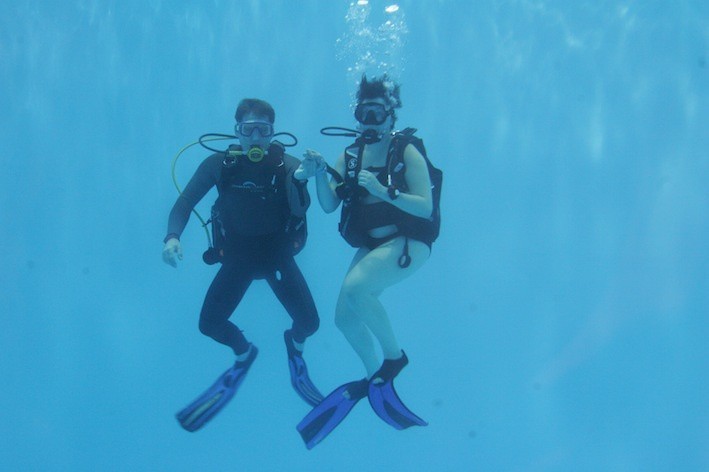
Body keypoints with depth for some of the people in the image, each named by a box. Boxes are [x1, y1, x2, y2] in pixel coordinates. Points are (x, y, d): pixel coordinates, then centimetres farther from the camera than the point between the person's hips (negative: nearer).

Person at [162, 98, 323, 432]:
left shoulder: (287, 165, -13)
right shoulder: (219, 164, -10)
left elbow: (299, 212, -26)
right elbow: (184, 204, -7)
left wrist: (300, 179, -44)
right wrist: (172, 237, -24)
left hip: (278, 256, -1)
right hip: (237, 256, 1)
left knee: (309, 322, -10)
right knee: (209, 323, -6)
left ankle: (295, 344, 29)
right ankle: (243, 354, 29)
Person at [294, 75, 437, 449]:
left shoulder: (408, 152, -10)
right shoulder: (349, 156, 4)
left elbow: (426, 208, -18)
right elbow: (329, 206, 0)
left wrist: (385, 191, -30)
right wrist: (319, 175, -18)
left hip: (408, 243, -6)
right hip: (372, 245, 6)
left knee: (355, 288, -30)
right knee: (344, 317, 3)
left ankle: (394, 356, -10)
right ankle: (375, 378, 27)